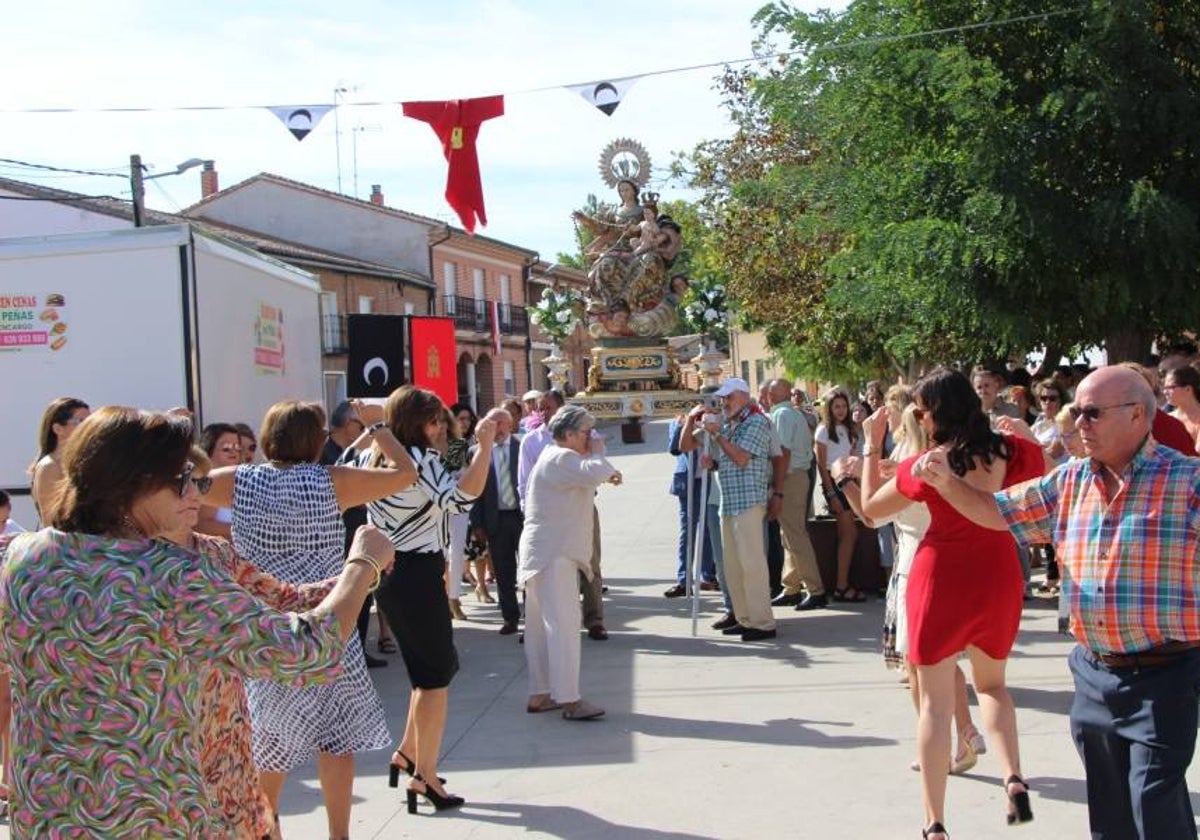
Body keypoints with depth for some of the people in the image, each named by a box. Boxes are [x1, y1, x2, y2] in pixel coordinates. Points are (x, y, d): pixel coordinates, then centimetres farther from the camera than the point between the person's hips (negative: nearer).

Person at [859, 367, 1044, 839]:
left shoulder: (926, 467, -15)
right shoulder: (1013, 452, -6)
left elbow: (871, 509, -1)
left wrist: (872, 447, 4)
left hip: (941, 579, -4)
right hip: (999, 576, 4)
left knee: (935, 703, 6)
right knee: (991, 684, 25)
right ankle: (1014, 779, 2)